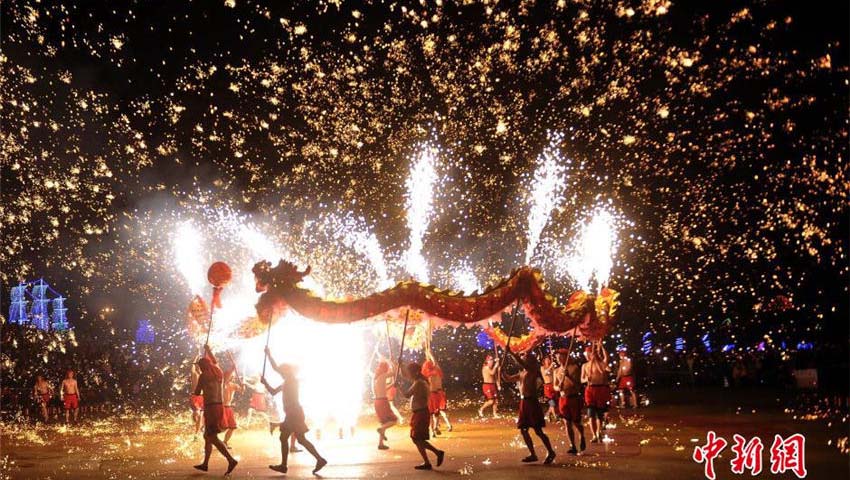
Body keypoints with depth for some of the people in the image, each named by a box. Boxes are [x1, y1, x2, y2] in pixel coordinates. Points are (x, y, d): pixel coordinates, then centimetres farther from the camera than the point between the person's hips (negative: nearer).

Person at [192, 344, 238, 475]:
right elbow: (215, 361, 34)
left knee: (213, 438, -10)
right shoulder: (219, 372, 11)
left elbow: (197, 393, -1)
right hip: (220, 405, 8)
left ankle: (231, 460, -23)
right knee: (207, 436, 17)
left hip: (211, 407, -8)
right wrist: (208, 350, 46)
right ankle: (205, 464, 20)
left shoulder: (204, 375, -7)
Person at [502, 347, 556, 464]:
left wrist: (510, 352, -27)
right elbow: (508, 379, 21)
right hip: (524, 402, 9)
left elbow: (521, 364, -26)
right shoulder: (522, 373, 16)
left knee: (538, 430, -5)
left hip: (532, 401, -8)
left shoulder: (532, 371, -8)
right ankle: (532, 455, 16)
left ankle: (550, 452, 7)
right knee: (523, 430, 8)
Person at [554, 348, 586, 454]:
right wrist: (558, 388, -10)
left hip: (574, 398, -4)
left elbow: (578, 385, -13)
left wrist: (568, 376, -25)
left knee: (576, 422, 2)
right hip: (563, 399, 4)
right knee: (567, 423, 1)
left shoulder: (574, 368, -7)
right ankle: (573, 446, 4)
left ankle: (582, 437, 32)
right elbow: (554, 386, 14)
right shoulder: (557, 371, 9)